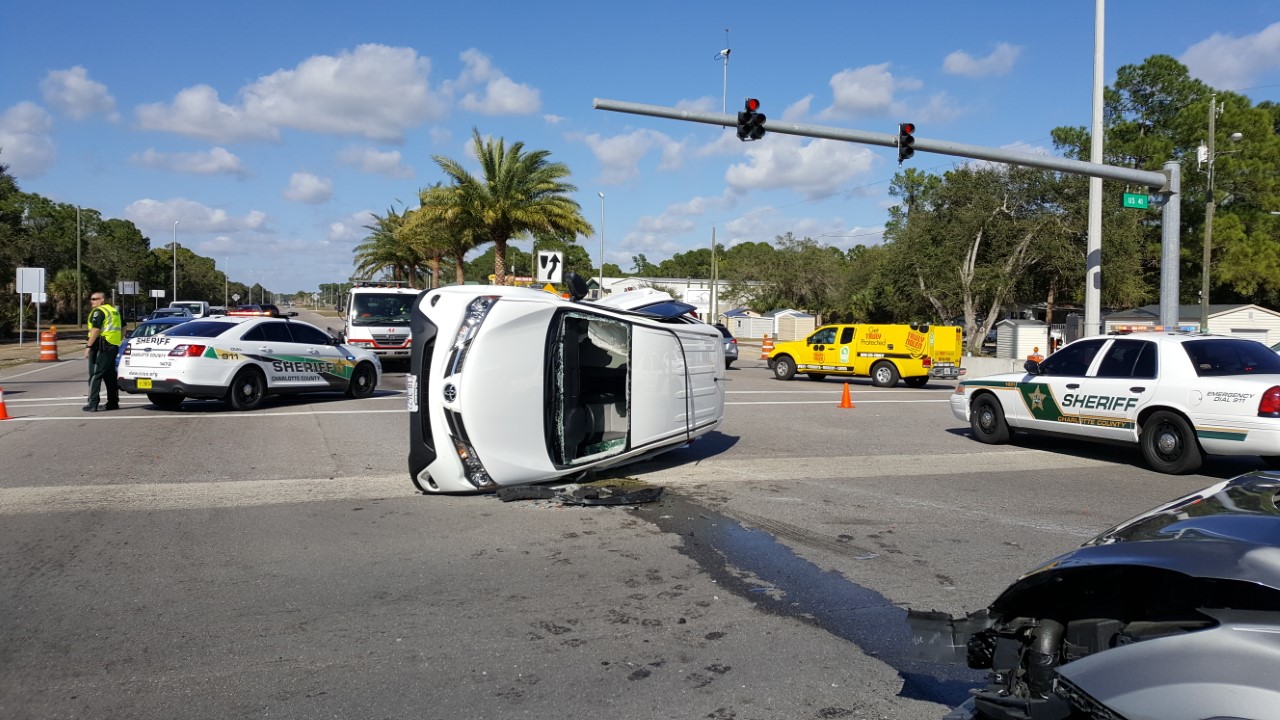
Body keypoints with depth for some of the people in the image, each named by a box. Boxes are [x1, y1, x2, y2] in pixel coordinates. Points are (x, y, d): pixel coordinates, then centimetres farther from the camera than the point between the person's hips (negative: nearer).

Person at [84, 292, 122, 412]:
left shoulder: (98, 311, -10)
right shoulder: (114, 311, 18)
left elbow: (96, 329, -20)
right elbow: (123, 327, 27)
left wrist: (88, 346, -19)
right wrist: (119, 340, 28)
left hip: (102, 347, -9)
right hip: (114, 347, 9)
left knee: (95, 375, -7)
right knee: (110, 376, 13)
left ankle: (93, 404, -9)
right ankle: (113, 403, 15)